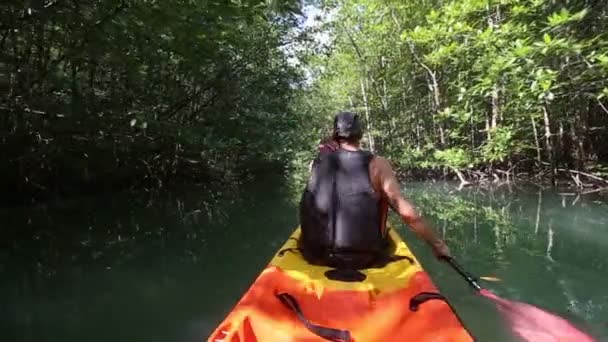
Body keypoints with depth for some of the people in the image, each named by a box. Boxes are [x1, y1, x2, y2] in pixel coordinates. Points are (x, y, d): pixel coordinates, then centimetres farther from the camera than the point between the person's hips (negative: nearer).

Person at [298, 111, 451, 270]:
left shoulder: (318, 162, -2)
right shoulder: (376, 164, -10)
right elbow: (407, 213, -16)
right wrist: (437, 243, -6)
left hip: (315, 256, 3)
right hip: (363, 261, -2)